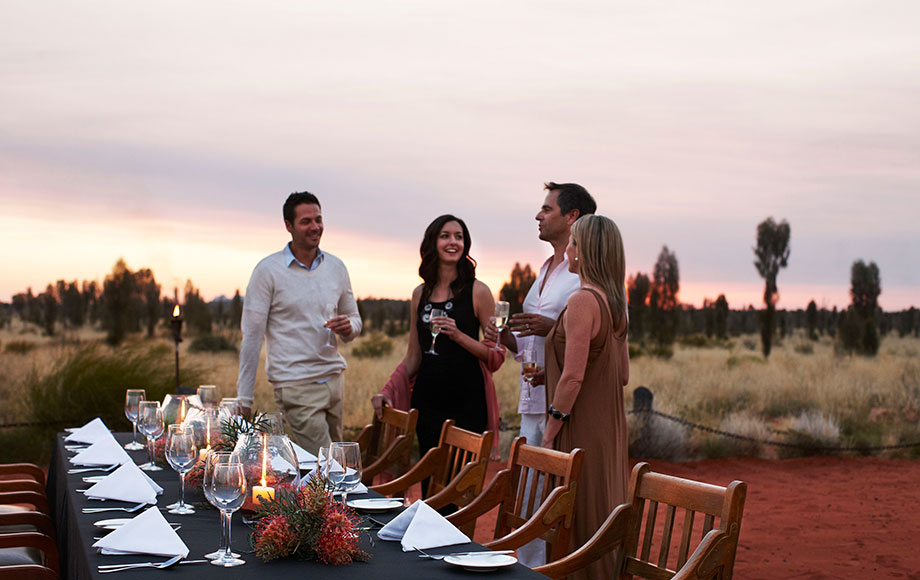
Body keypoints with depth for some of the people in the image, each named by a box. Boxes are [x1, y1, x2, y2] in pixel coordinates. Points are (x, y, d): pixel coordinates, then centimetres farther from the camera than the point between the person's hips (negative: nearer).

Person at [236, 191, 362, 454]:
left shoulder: (335, 267, 10)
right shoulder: (268, 270, -5)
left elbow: (354, 317, 21)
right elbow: (251, 336, -5)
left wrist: (348, 327, -6)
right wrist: (244, 398, -7)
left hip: (334, 379, 6)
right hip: (296, 385, -6)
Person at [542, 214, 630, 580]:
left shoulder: (582, 301, -16)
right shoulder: (615, 303, 11)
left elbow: (573, 377, -21)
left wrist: (549, 433, -13)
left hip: (582, 430, -9)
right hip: (610, 428, 9)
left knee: (579, 526, -2)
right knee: (607, 520, 15)